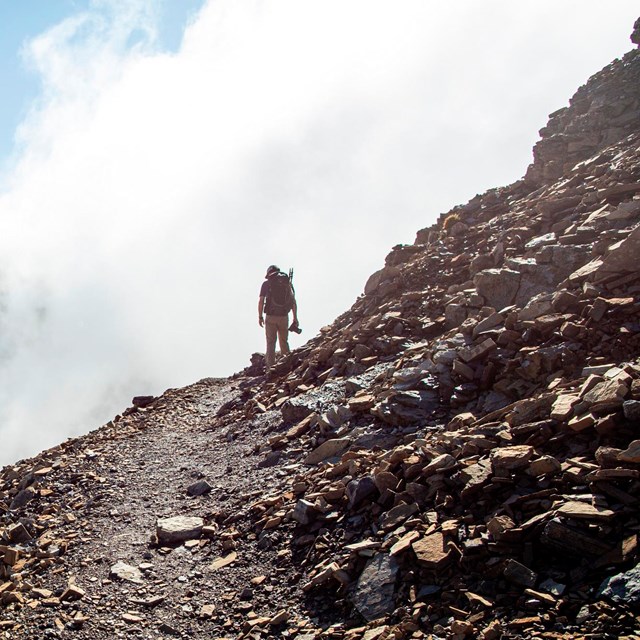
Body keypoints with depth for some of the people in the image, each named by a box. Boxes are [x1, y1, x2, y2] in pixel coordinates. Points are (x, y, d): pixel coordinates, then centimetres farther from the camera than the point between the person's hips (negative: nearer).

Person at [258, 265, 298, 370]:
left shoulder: (266, 283, 1)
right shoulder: (287, 282, 9)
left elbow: (261, 301, -5)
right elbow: (293, 302, 7)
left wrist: (260, 316, 3)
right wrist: (295, 318, 11)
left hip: (271, 316, -3)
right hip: (284, 316, 3)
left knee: (271, 343, 2)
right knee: (284, 342, 16)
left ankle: (271, 367, -2)